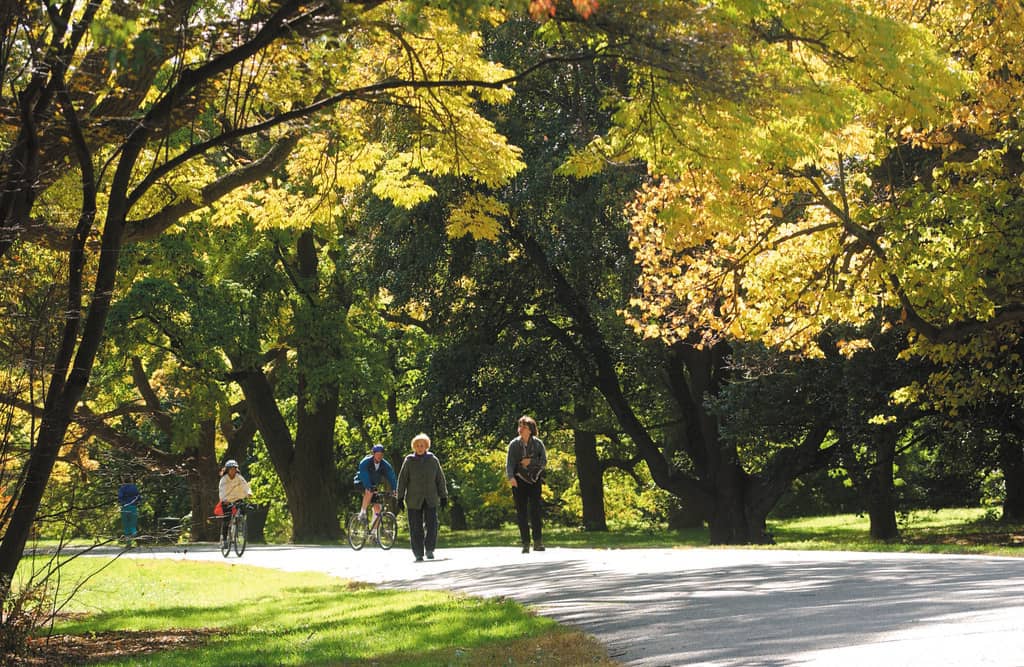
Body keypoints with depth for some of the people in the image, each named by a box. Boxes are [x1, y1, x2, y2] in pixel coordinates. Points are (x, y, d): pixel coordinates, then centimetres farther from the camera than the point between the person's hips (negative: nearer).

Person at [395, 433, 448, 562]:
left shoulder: (433, 460, 5)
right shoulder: (409, 461, 1)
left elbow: (440, 479, 8)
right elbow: (402, 480, 2)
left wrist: (443, 497, 6)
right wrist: (400, 497, -1)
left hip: (430, 500, 1)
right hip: (414, 500, -1)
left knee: (431, 525, -9)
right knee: (416, 527, 1)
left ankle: (429, 550, 7)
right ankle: (418, 553, 9)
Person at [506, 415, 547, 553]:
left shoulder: (537, 443, 2)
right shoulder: (514, 444, 2)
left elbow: (544, 461, 0)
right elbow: (509, 463, -7)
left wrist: (531, 461, -16)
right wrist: (510, 477, -24)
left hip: (534, 480, -1)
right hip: (519, 481, 1)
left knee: (535, 510, -9)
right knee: (521, 512, -1)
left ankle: (538, 542, -7)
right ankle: (525, 544, 2)